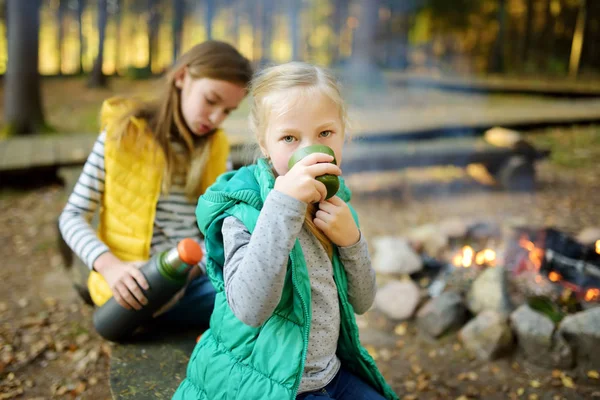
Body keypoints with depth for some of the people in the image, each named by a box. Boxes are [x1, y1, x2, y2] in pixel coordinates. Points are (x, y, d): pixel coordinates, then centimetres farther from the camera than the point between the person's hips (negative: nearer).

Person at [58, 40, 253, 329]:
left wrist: (189, 269, -16)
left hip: (196, 276, 6)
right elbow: (72, 217, -2)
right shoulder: (123, 135, -2)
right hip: (139, 285, -6)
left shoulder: (216, 148, 11)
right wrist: (110, 266, -21)